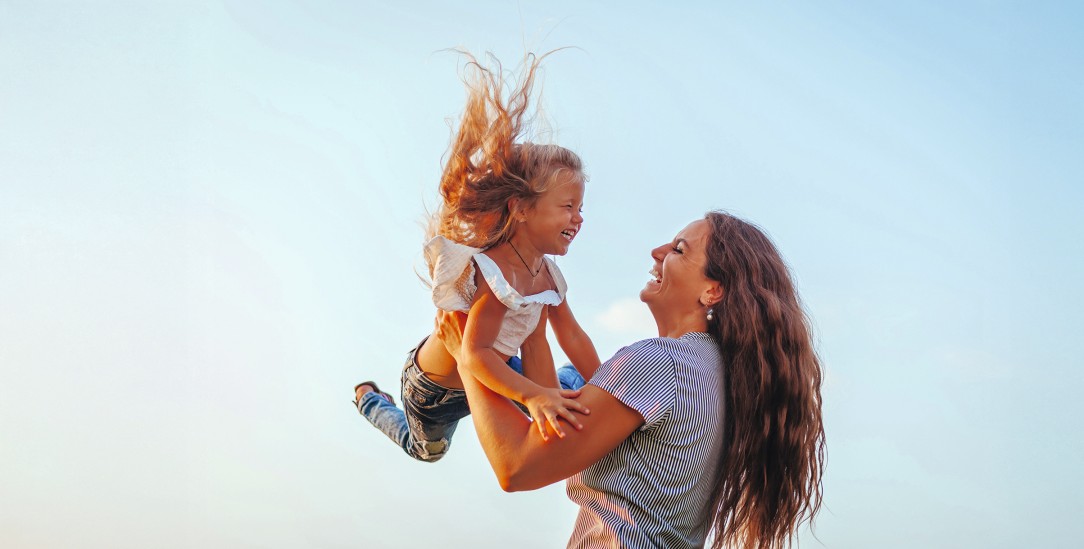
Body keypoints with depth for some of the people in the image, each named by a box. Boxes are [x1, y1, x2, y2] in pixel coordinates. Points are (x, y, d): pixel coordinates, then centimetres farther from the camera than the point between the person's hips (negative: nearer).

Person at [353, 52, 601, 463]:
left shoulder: (546, 274, -16)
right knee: (426, 449, 26)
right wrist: (532, 395, -63)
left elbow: (573, 338, -7)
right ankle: (370, 398, 49)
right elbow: (475, 353, -50)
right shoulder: (498, 273, -43)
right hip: (434, 387, -7)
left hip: (491, 370, 7)